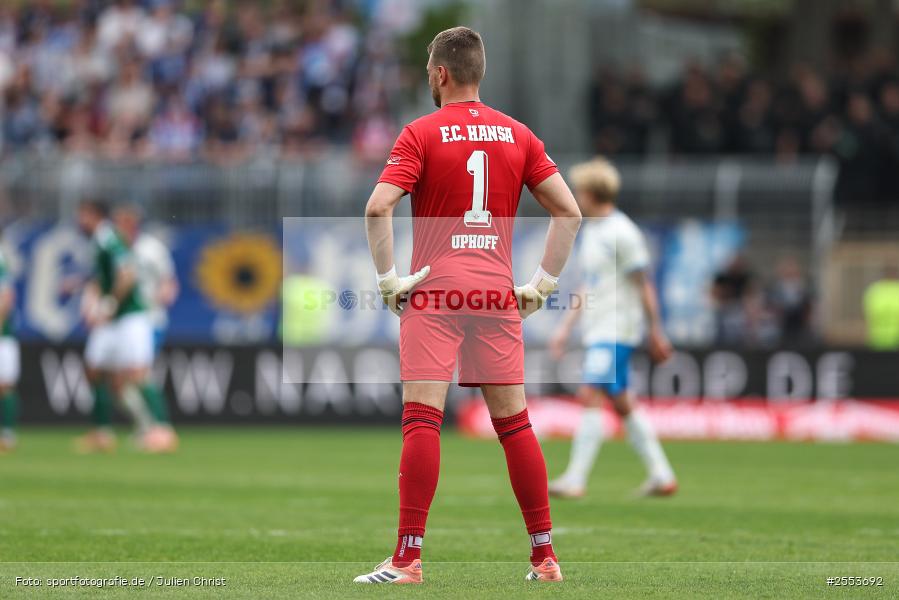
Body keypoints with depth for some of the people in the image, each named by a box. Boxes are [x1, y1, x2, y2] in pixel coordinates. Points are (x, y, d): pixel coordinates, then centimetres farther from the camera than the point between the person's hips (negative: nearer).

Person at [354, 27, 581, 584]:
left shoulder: (422, 133, -3)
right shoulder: (518, 135, 9)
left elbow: (378, 207, -15)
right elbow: (570, 211, 6)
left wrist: (388, 279, -7)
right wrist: (544, 283, 9)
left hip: (434, 291, -4)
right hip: (498, 295, 4)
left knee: (422, 419, -7)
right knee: (515, 422, 9)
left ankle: (408, 557, -13)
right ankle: (545, 555, 10)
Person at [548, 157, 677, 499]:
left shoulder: (622, 233, -12)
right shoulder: (591, 232, 16)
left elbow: (645, 287, -11)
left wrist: (656, 333, -10)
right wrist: (566, 328, 19)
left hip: (616, 330, -9)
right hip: (596, 331, 9)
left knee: (590, 396, -15)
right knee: (621, 404, 10)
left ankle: (575, 480, -18)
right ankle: (661, 475, 15)